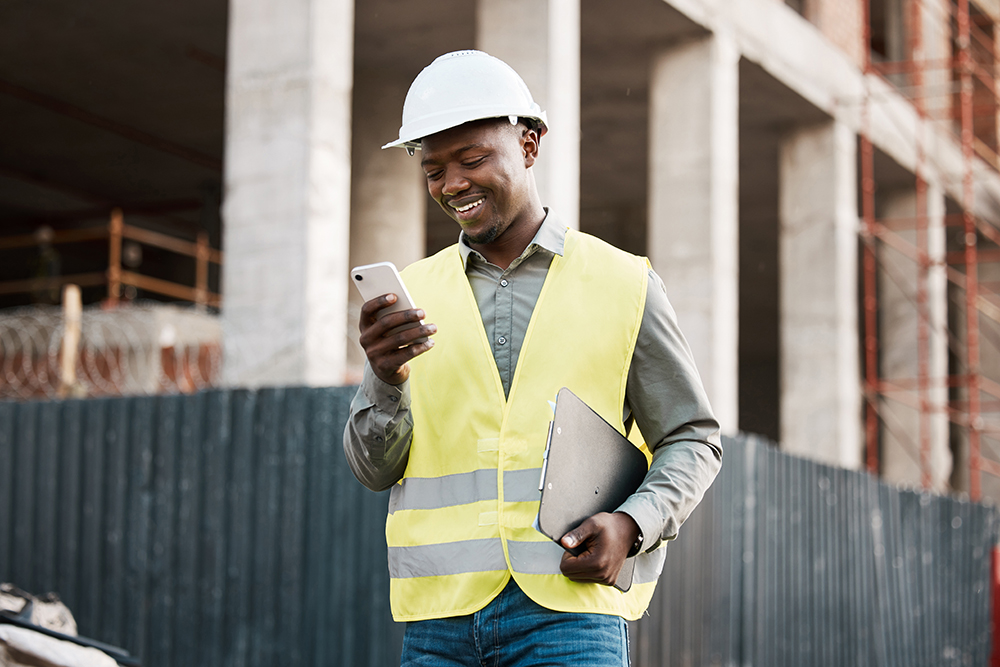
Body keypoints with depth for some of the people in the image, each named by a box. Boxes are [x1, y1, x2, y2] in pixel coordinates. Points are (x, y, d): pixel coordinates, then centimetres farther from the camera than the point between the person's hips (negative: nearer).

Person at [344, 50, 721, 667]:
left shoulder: (623, 285, 6)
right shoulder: (413, 296, 12)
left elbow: (692, 441, 9)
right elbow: (375, 468, 9)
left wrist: (633, 524, -10)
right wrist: (387, 378, -11)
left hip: (570, 604, -2)